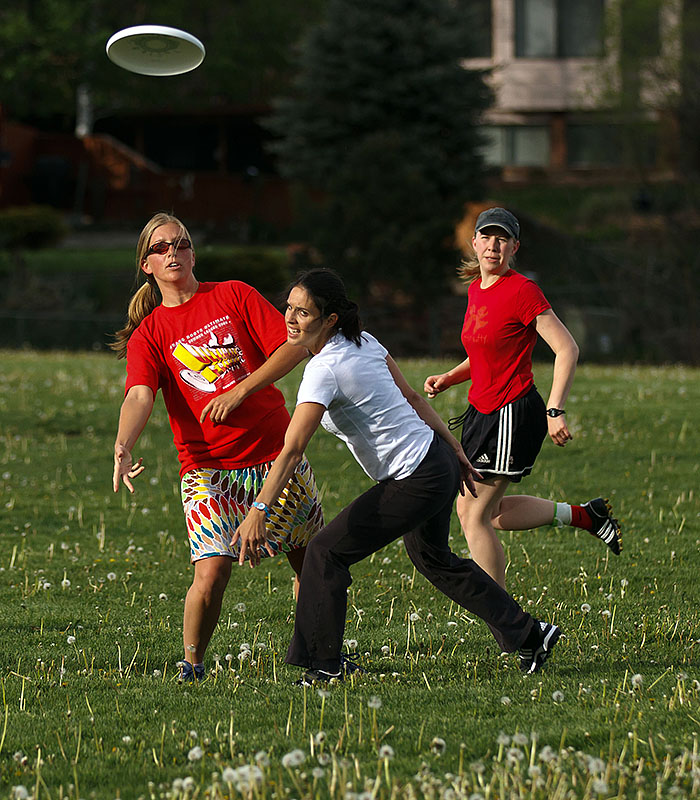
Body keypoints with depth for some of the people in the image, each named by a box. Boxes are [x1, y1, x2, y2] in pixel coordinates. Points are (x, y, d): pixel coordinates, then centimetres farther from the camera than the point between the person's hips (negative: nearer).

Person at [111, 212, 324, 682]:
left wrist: (241, 390, -13)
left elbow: (294, 347, -2)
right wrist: (123, 447, -36)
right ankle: (192, 665, 1)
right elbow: (140, 397, -15)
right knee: (212, 571, -18)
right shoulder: (149, 335, 1)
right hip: (208, 465, -2)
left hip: (277, 453, 2)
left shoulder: (233, 296, 4)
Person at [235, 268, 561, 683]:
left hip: (416, 481, -10)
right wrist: (455, 449, 20)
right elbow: (412, 397, 12)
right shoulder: (363, 342, 4)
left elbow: (292, 451, -29)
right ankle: (529, 635, 37)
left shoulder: (325, 370, -22)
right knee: (434, 558, 29)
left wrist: (259, 512, -34)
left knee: (326, 552, -4)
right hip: (440, 461, 10)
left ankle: (326, 664, 1)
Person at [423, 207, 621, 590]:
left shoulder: (521, 291, -15)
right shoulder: (476, 288, 10)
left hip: (513, 414, -9)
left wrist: (554, 411, -24)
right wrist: (448, 378, 7)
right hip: (482, 411, 9)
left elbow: (567, 349, -17)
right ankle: (583, 515, 25)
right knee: (485, 511, 14)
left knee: (474, 516, -6)